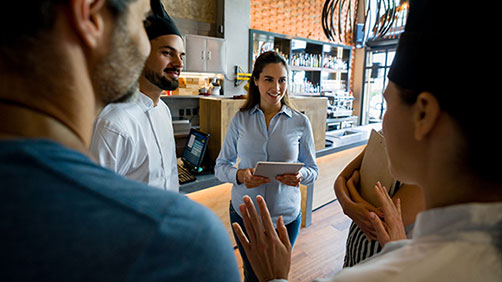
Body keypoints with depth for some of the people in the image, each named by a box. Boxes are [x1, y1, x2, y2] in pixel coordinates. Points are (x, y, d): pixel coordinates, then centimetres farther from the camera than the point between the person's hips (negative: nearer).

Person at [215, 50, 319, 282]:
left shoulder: (300, 122, -4)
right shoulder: (240, 119, -3)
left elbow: (313, 170, 2)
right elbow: (220, 166, 0)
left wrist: (300, 175, -20)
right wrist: (239, 175, -21)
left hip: (286, 215, 0)